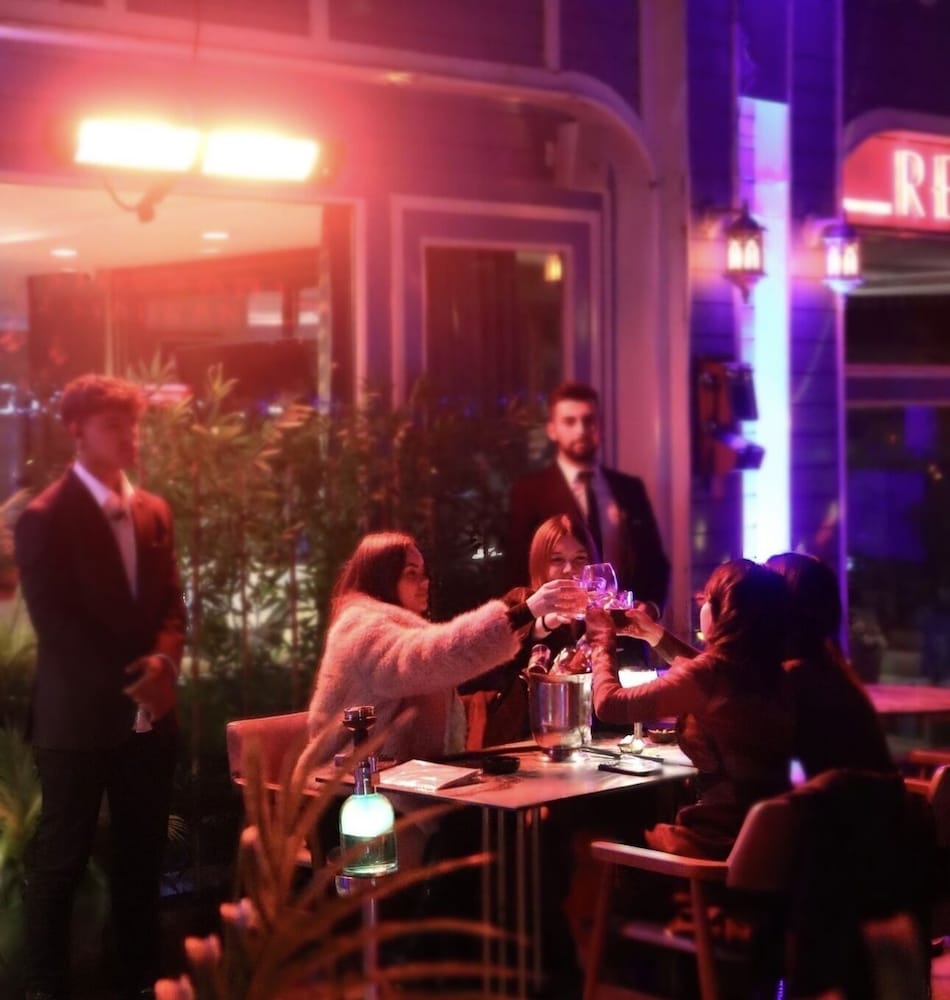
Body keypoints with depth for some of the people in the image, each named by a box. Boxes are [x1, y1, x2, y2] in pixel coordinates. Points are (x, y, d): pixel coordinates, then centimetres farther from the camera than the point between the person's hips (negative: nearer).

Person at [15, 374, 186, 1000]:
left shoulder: (154, 511, 11)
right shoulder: (45, 518, -9)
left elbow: (172, 603, 10)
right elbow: (56, 623, -14)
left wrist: (163, 662, -10)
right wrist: (126, 682, -16)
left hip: (149, 713, 6)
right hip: (79, 716, -6)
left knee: (142, 857, 13)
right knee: (61, 861, 5)